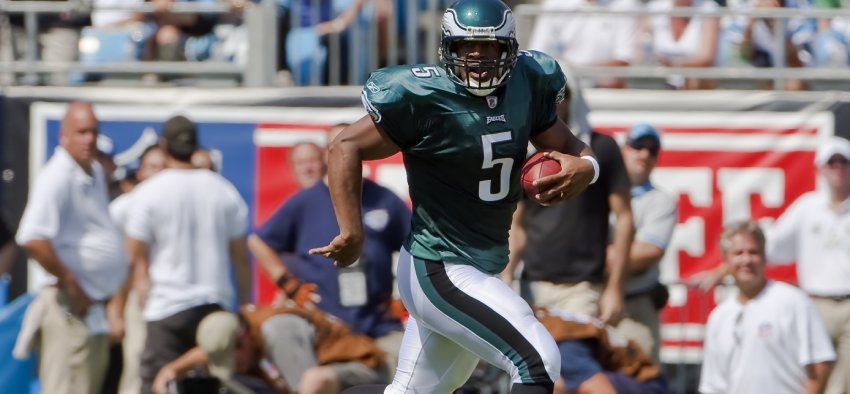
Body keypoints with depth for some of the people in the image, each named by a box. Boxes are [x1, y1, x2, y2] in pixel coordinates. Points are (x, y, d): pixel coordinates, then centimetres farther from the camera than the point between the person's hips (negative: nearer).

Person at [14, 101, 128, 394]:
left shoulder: (95, 174, 13)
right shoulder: (57, 177, -16)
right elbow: (32, 239, -27)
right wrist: (70, 283, -19)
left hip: (95, 309, 10)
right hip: (70, 310, -10)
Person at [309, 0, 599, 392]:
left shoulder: (526, 84, 2)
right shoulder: (424, 97, -17)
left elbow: (565, 146, 11)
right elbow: (346, 147, -14)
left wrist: (584, 167, -13)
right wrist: (351, 234, -21)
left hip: (481, 268, 8)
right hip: (440, 272, -8)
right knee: (538, 361, -18)